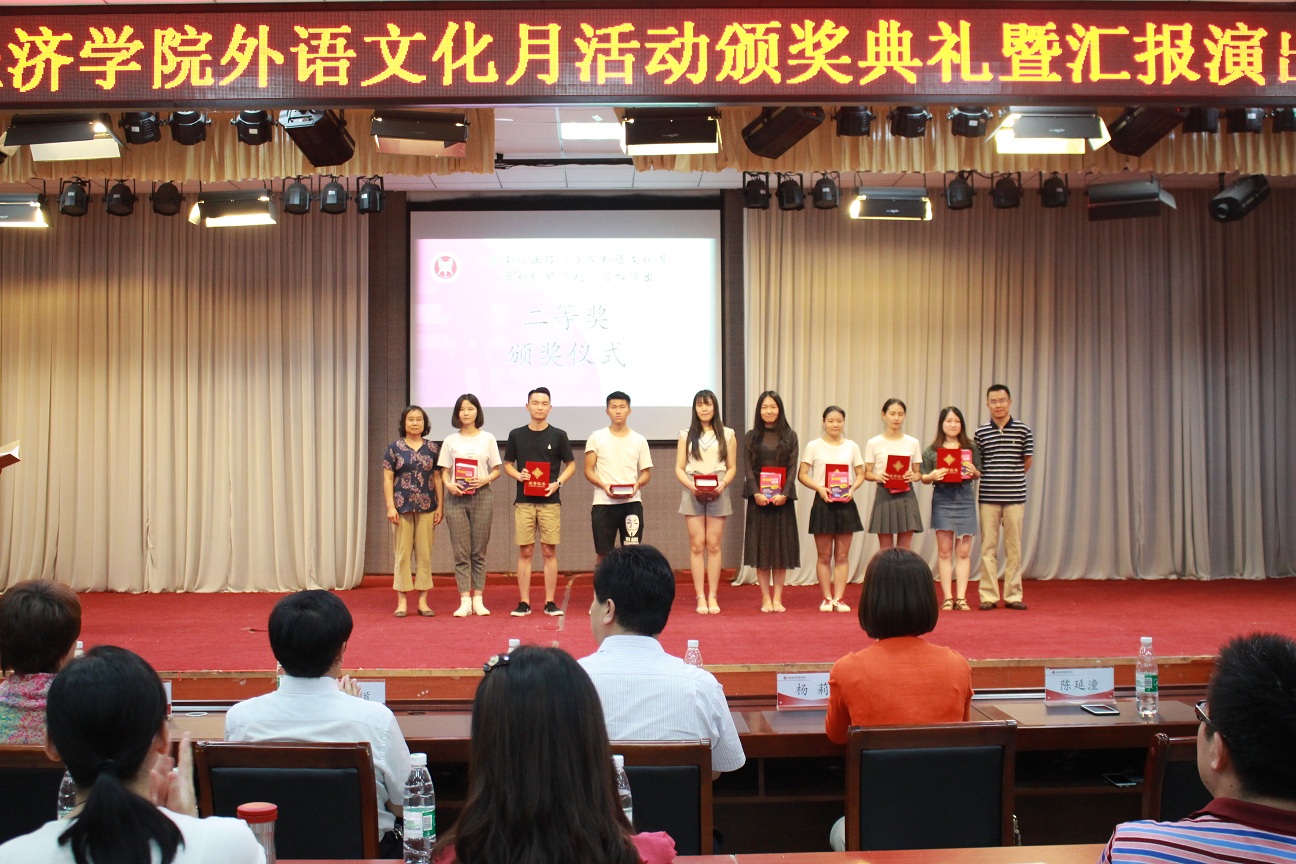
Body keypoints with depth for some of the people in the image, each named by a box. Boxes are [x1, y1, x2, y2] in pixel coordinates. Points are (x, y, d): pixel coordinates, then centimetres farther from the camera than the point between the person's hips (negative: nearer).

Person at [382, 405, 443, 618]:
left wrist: (440, 506, 3)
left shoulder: (431, 448, 9)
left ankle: (423, 601, 10)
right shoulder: (394, 448, 3)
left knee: (425, 554, 3)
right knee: (403, 554, 0)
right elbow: (387, 479, 1)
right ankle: (401, 602, 5)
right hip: (402, 507, -2)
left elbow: (437, 478, 9)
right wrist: (390, 506, -7)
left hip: (426, 508, 2)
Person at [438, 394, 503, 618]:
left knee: (479, 551, 1)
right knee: (461, 552, -2)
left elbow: (496, 470, 7)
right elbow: (444, 471, 9)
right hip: (456, 498, 1)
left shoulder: (487, 438, 7)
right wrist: (448, 484, -12)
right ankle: (465, 601, -2)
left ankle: (478, 599, 6)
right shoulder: (450, 441, 10)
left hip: (481, 497, -1)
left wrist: (485, 480, -12)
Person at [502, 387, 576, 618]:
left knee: (549, 551, 0)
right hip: (524, 501, 1)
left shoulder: (558, 435, 4)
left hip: (550, 501, -1)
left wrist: (558, 483, -8)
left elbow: (571, 465, 9)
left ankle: (550, 602, 7)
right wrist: (518, 475, -8)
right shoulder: (516, 435, 7)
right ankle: (524, 603, 7)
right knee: (525, 552, 2)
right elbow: (507, 465, 13)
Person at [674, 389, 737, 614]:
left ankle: (713, 597, 6)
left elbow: (732, 467, 8)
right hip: (693, 493, 0)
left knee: (713, 545, 0)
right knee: (697, 545, -2)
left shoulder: (727, 435, 9)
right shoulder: (686, 435, 10)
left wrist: (723, 484, -10)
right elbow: (679, 468, 7)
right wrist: (690, 485, -11)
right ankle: (700, 597, 2)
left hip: (717, 493, 0)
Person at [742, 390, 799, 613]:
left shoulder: (790, 436, 6)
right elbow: (748, 469, 0)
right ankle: (766, 598, 6)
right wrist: (756, 493, -14)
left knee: (781, 546, 2)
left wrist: (784, 494, -14)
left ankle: (777, 598, 8)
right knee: (761, 546, 1)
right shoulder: (752, 436, 6)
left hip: (782, 498, 0)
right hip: (758, 498, 0)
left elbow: (793, 468, 0)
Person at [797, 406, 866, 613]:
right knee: (824, 555, 3)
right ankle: (827, 598, 11)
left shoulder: (852, 446, 8)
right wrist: (819, 488, -16)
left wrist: (852, 489, -9)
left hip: (845, 504, 2)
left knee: (842, 555, 4)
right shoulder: (814, 446, 1)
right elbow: (802, 475, -2)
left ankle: (839, 598, 9)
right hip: (823, 503, -2)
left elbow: (861, 474, 10)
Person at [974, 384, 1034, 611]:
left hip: (1015, 497, 0)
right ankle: (988, 596, 7)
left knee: (1014, 548, 3)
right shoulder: (980, 432, 5)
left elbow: (1028, 461, 10)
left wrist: (1009, 478, 9)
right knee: (988, 547, 2)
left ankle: (1013, 595, 10)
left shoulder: (1023, 430, 3)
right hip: (988, 496, 0)